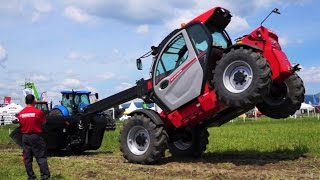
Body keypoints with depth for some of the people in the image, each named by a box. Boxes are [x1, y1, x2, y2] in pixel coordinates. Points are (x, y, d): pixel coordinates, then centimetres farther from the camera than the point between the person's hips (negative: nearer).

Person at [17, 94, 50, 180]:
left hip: (25, 137, 4)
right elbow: (44, 122, 1)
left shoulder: (20, 113, 1)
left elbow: (20, 124, 7)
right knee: (41, 157, -1)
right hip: (36, 136, -4)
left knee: (27, 158, 10)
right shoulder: (38, 112, -11)